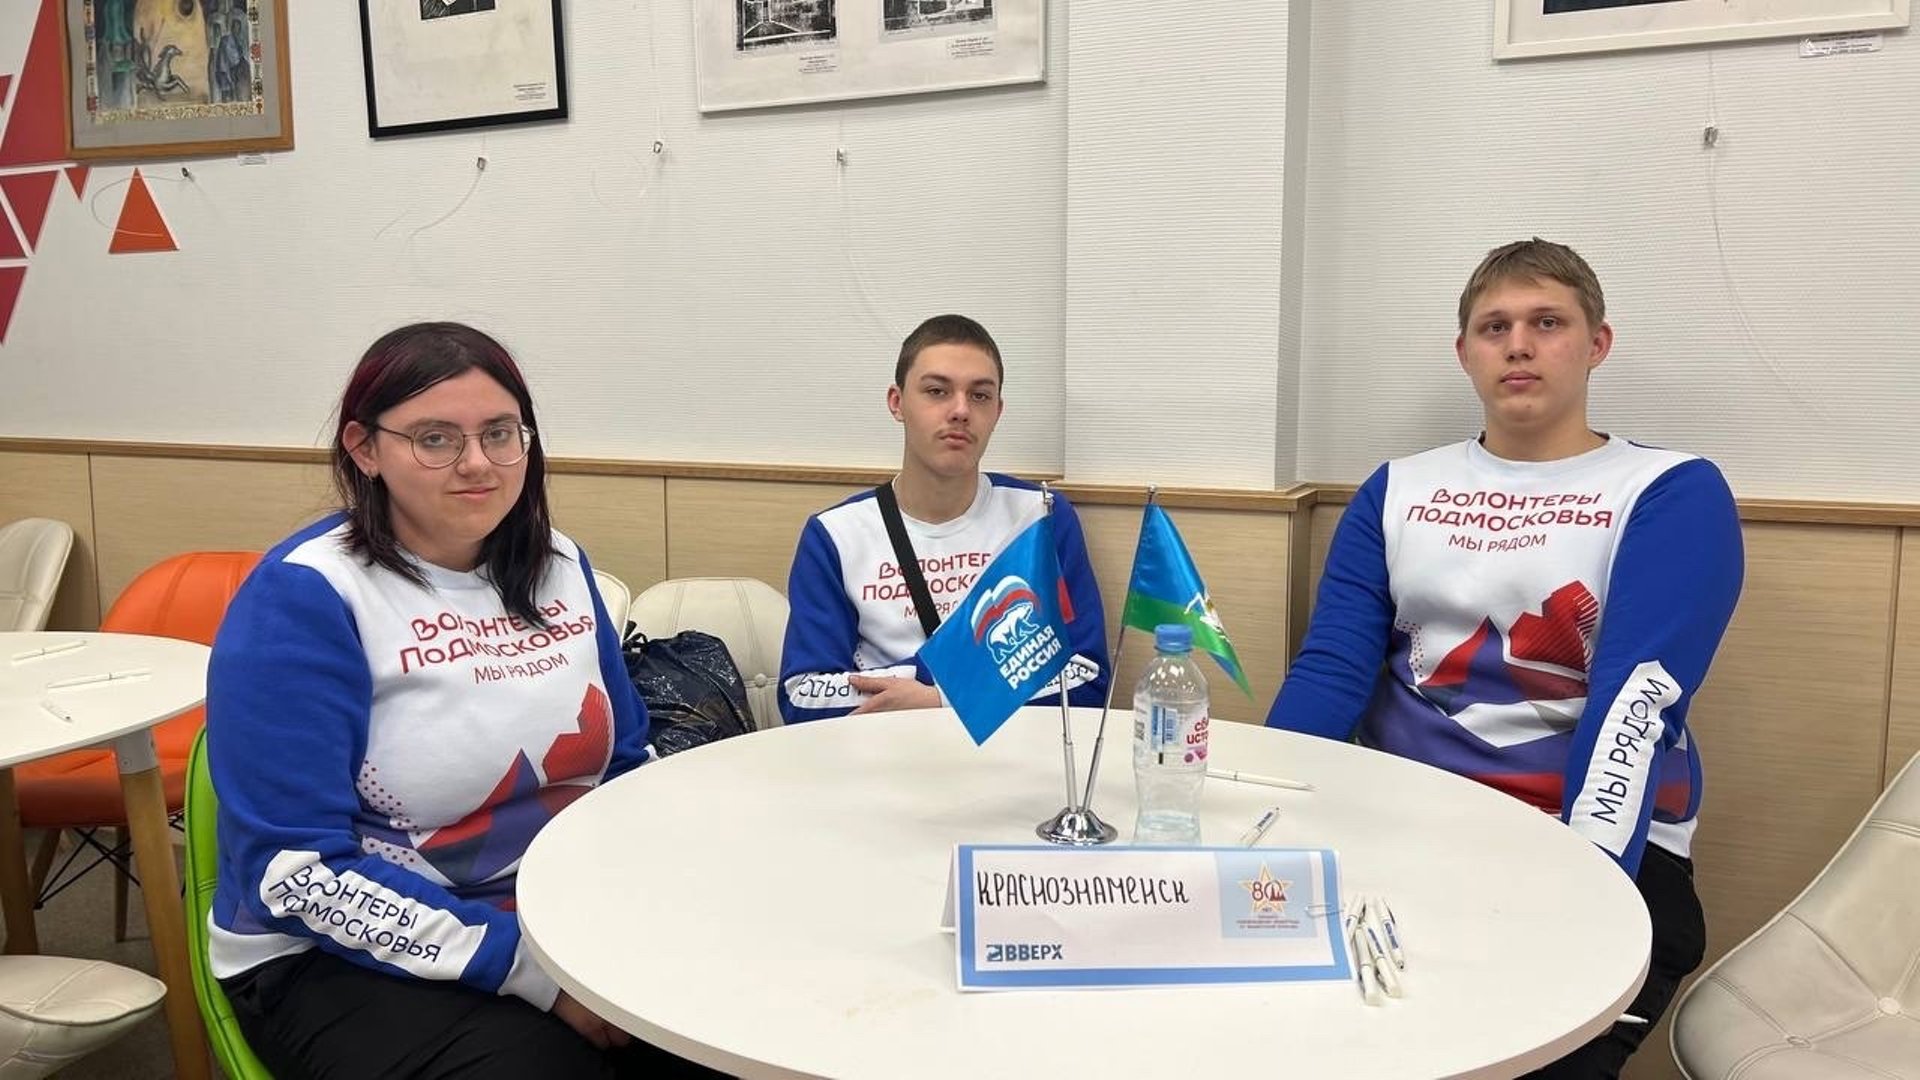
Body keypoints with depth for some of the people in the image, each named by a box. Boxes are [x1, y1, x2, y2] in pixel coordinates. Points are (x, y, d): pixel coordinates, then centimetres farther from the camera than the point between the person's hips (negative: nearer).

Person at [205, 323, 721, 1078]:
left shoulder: (559, 567, 4)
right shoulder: (302, 595, -14)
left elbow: (625, 764, 12)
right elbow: (300, 871, -18)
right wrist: (527, 964, -24)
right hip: (344, 956, -5)